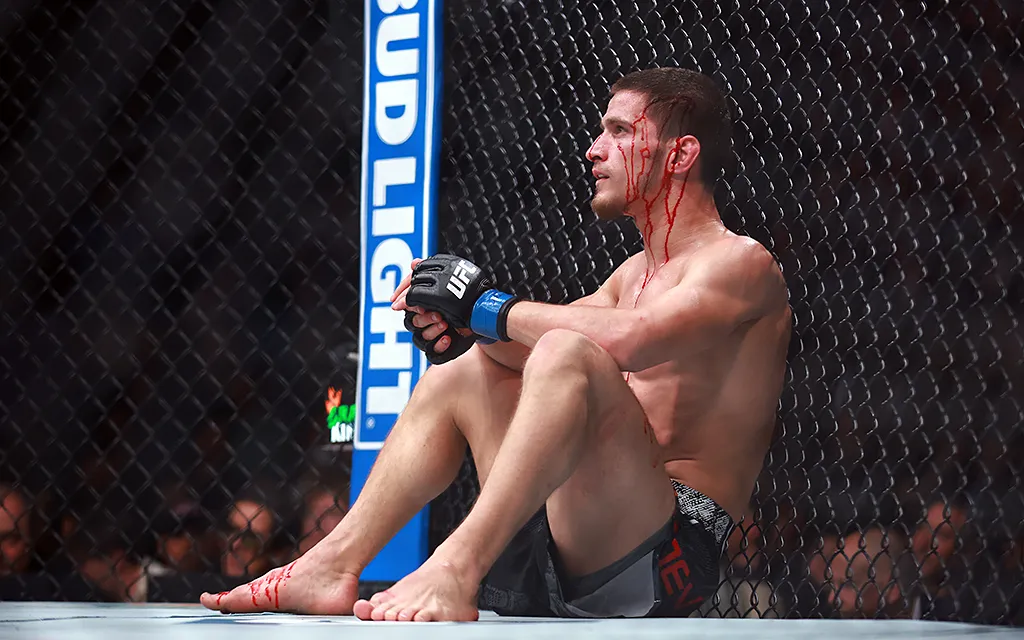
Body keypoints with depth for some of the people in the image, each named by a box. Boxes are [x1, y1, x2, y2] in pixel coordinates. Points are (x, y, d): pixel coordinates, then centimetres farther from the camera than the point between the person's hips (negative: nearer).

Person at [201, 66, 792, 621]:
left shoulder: (741, 264, -6)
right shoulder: (638, 271, 24)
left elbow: (627, 338, -26)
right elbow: (527, 354, 17)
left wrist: (487, 306, -14)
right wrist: (462, 323, -5)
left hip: (674, 547, -9)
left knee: (568, 355, -30)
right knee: (462, 371, 19)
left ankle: (455, 570, -41)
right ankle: (334, 564, 8)